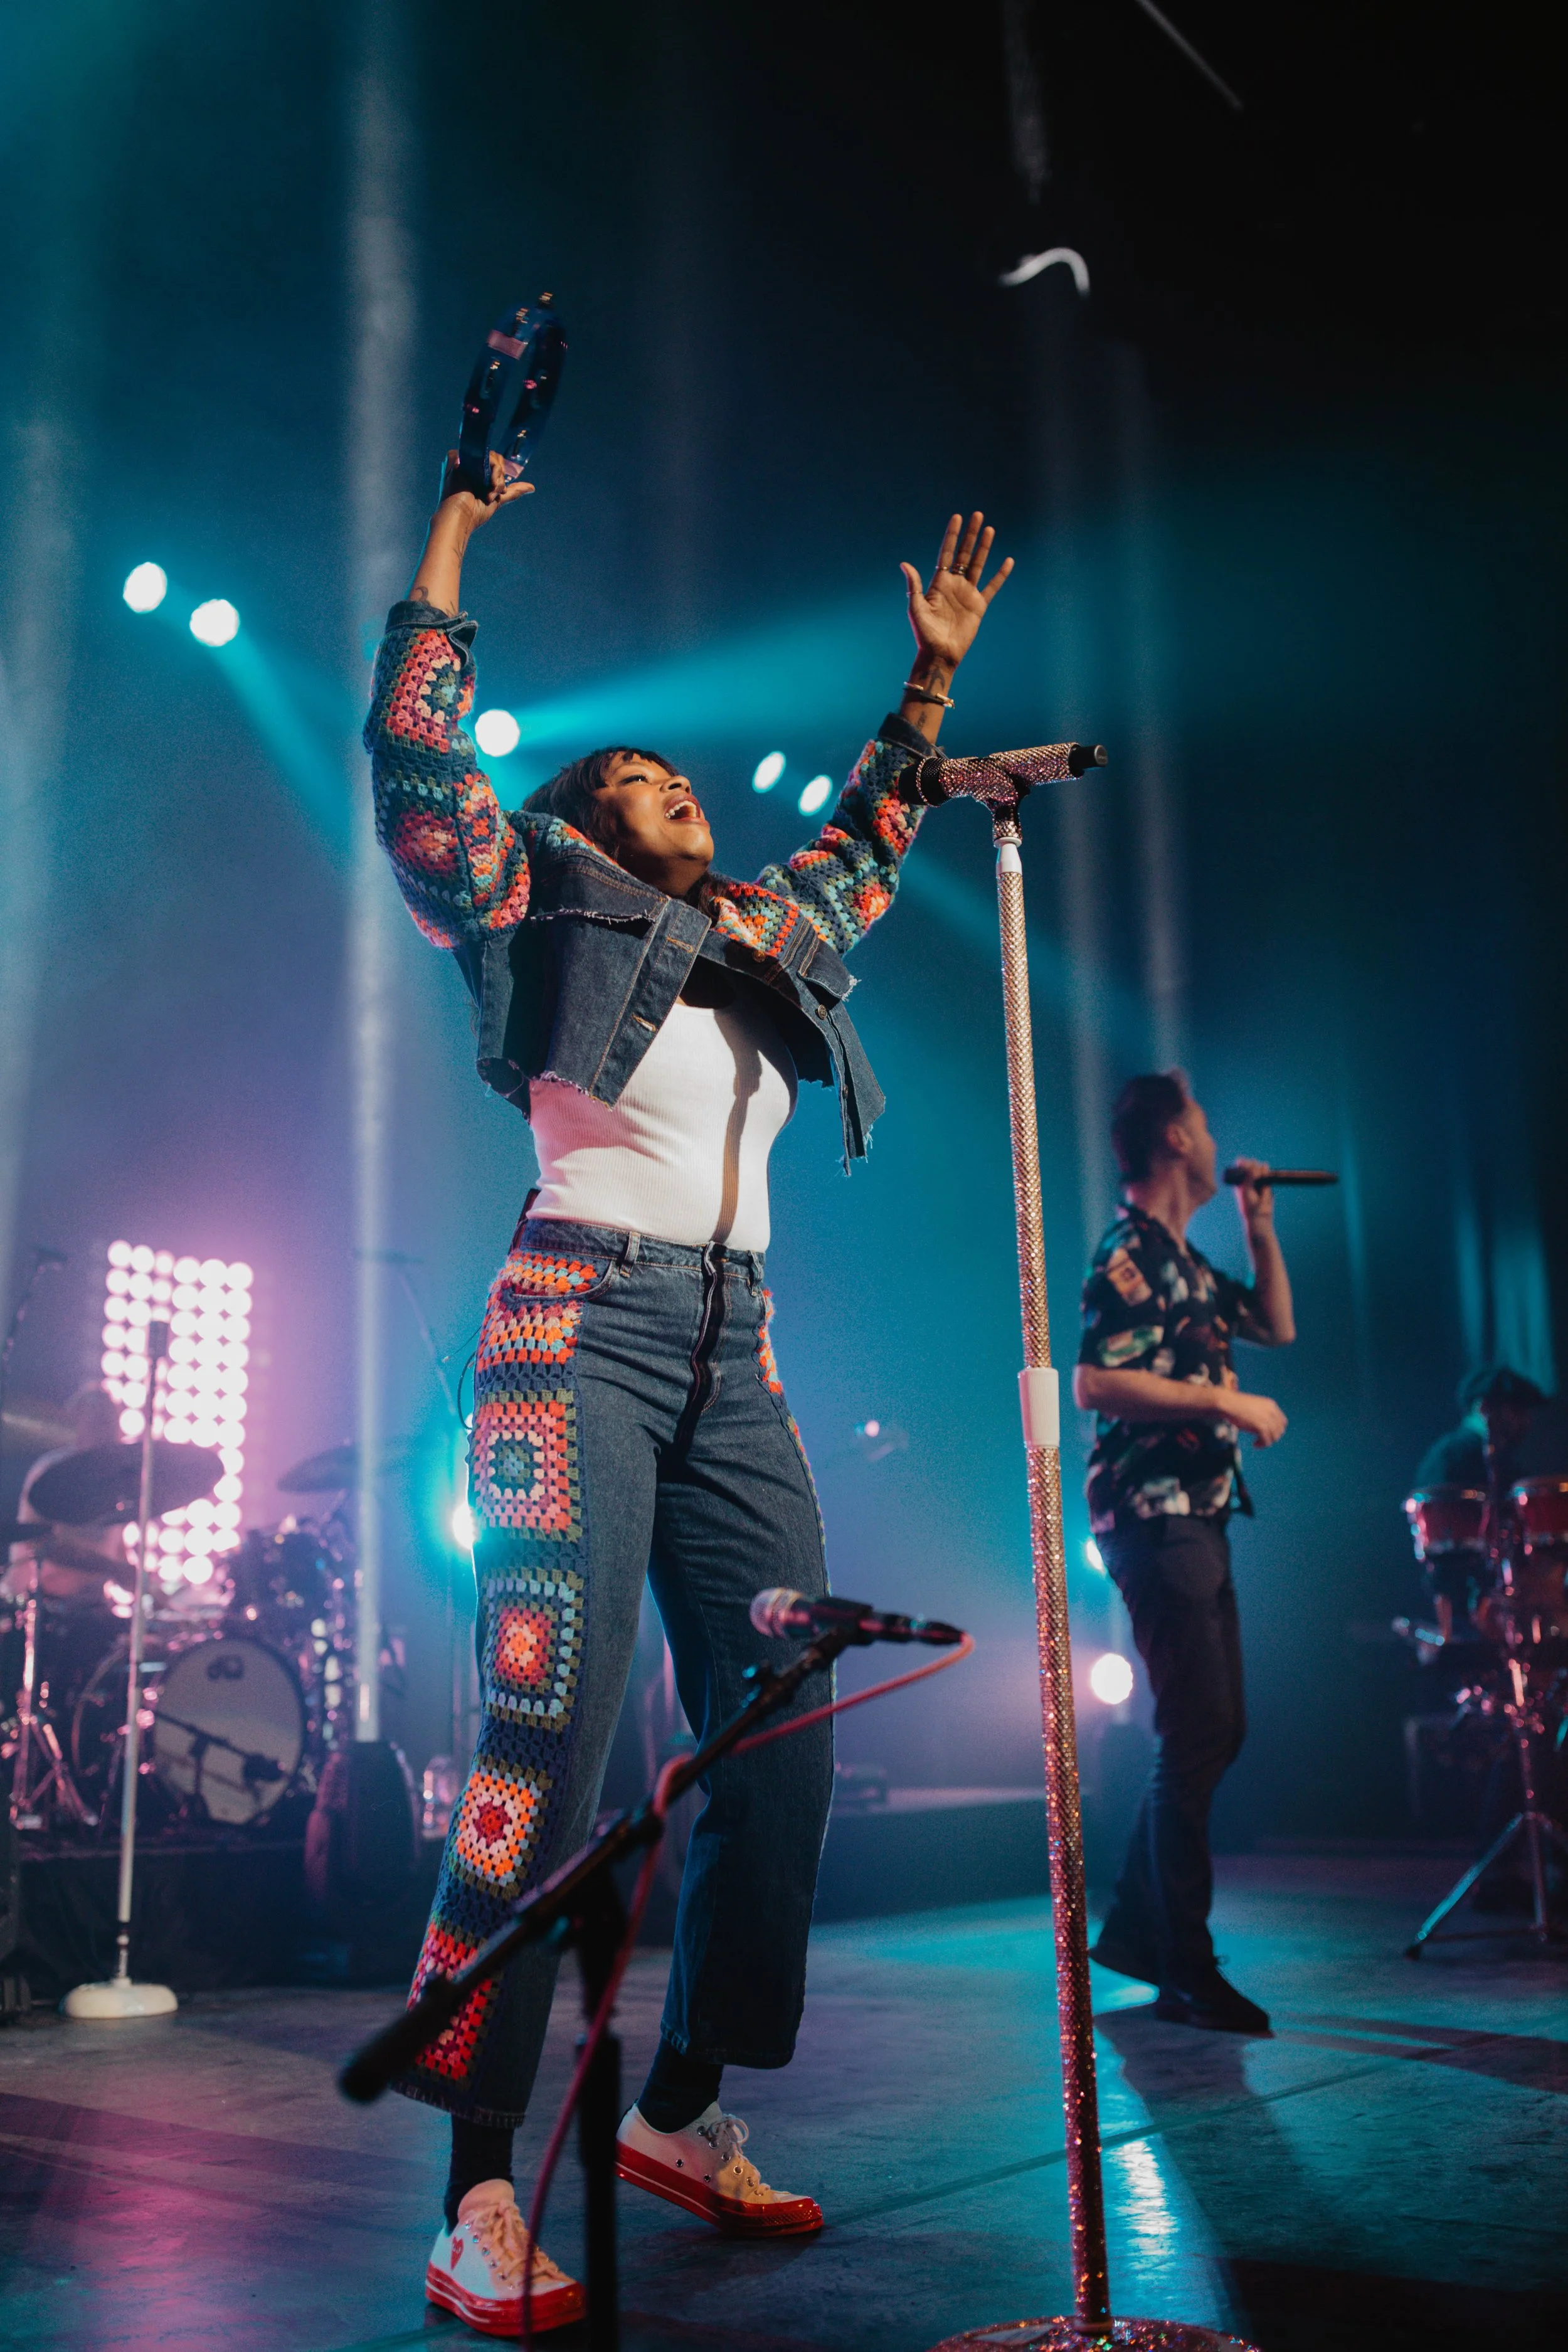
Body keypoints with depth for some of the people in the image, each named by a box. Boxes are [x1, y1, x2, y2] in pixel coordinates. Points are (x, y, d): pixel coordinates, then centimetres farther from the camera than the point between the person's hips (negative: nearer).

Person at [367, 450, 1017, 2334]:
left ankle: (684, 2111, 17)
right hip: (583, 1332, -7)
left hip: (734, 1362, 7)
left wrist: (932, 675, 38)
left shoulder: (771, 943, 22)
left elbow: (867, 842, 37)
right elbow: (420, 776, -2)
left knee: (786, 1734, 2)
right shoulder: (552, 905, 7)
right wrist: (449, 541, 2)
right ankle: (480, 2197, -12)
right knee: (548, 1736, -16)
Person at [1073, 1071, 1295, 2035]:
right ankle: (1187, 1971, 0)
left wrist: (1260, 1226, 19)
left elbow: (1277, 1327, 28)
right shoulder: (1129, 1253, -11)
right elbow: (1095, 1381, -22)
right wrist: (1225, 1402, -20)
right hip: (1156, 1520, -10)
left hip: (1197, 1521, 10)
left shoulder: (1184, 1259, 18)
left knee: (1215, 1732, 13)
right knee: (1198, 1739, -9)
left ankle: (1135, 1928, 23)